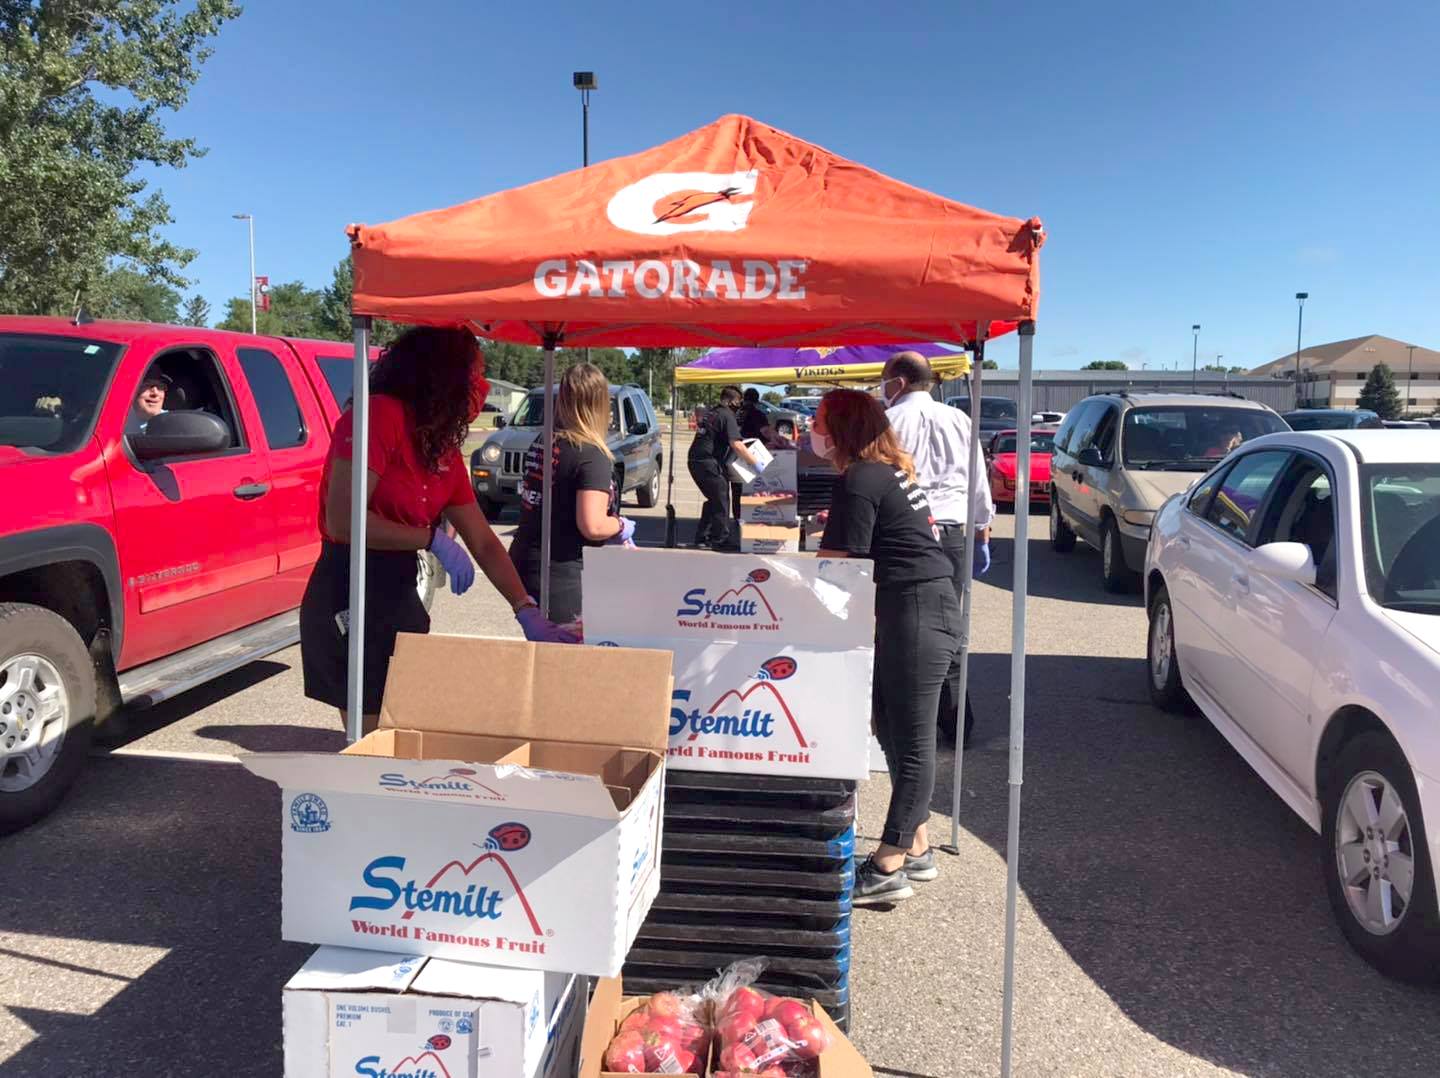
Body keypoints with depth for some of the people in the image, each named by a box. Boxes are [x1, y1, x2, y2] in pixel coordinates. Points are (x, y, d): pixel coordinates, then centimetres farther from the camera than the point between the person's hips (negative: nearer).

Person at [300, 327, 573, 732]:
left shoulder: (445, 452, 11)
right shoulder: (381, 416, -14)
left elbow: (484, 544, 14)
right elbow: (342, 521, -22)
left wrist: (528, 612, 8)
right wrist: (434, 539, -16)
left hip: (401, 599, 8)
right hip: (348, 603, -8)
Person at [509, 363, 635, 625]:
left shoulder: (542, 443, 6)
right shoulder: (592, 456, -16)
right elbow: (592, 526, -24)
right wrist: (621, 524, -3)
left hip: (523, 567, 7)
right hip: (561, 579, -7)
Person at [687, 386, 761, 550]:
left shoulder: (707, 412, 19)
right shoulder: (727, 416, -9)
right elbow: (736, 445, -19)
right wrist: (755, 462, -14)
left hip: (694, 461, 9)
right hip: (709, 462, -9)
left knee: (714, 499, 19)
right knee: (721, 498, 3)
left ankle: (701, 537, 21)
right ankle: (719, 539, 6)